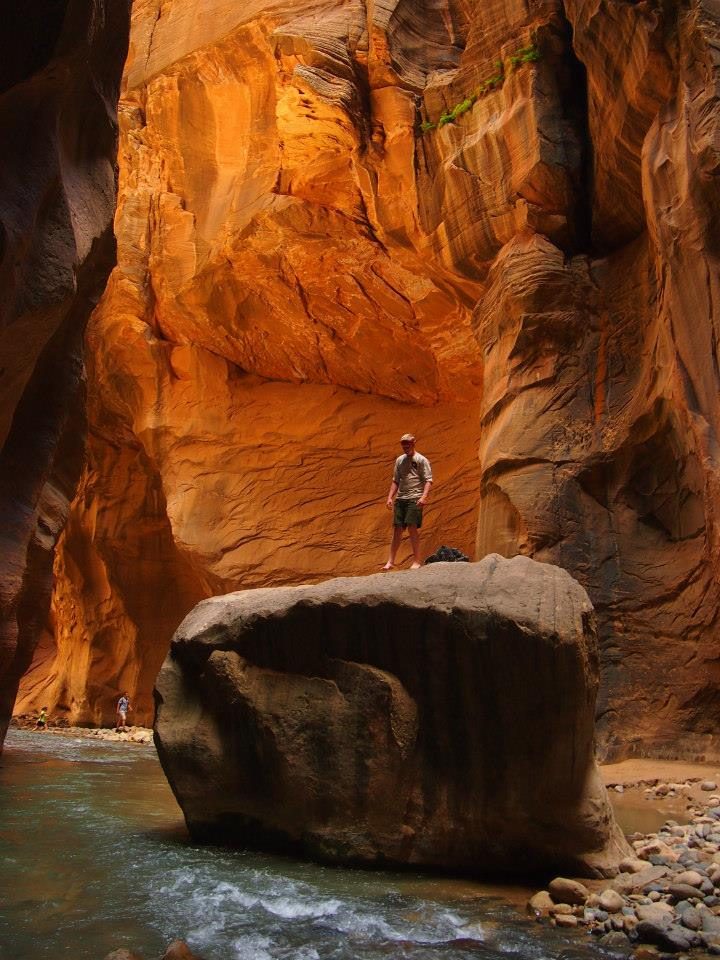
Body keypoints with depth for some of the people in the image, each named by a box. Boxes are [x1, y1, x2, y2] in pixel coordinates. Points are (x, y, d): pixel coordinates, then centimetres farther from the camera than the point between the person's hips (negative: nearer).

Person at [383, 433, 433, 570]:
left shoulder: (421, 460, 0)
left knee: (412, 527, -12)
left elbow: (428, 480, -6)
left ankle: (417, 560, -3)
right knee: (397, 529, 4)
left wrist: (424, 497, -19)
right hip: (400, 499, 5)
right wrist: (390, 497, 11)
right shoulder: (399, 460, 17)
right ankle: (390, 561, 7)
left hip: (414, 499, -5)